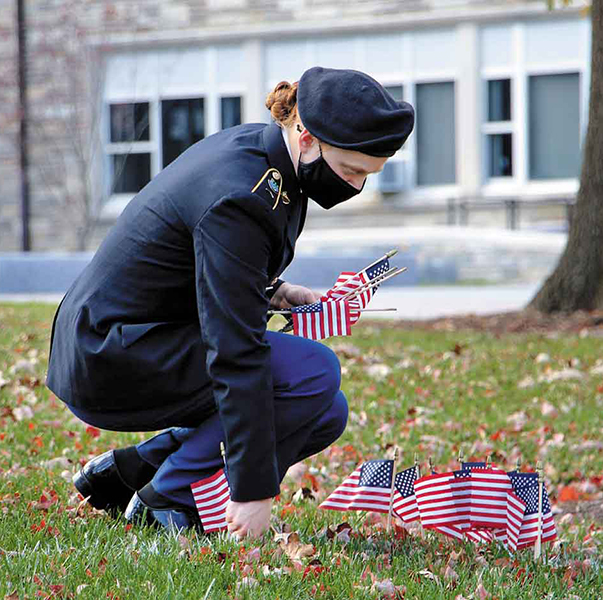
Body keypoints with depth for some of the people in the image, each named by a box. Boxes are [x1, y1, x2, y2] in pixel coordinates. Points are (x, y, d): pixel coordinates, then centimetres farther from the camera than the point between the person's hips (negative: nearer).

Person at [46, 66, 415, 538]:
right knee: (315, 371, -20)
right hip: (108, 357, -10)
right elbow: (235, 353, -29)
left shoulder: (256, 146, 2)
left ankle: (129, 469, 10)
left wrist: (276, 292, 2)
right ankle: (168, 498, -9)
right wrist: (253, 490, -29)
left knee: (326, 414, 7)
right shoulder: (237, 198, -27)